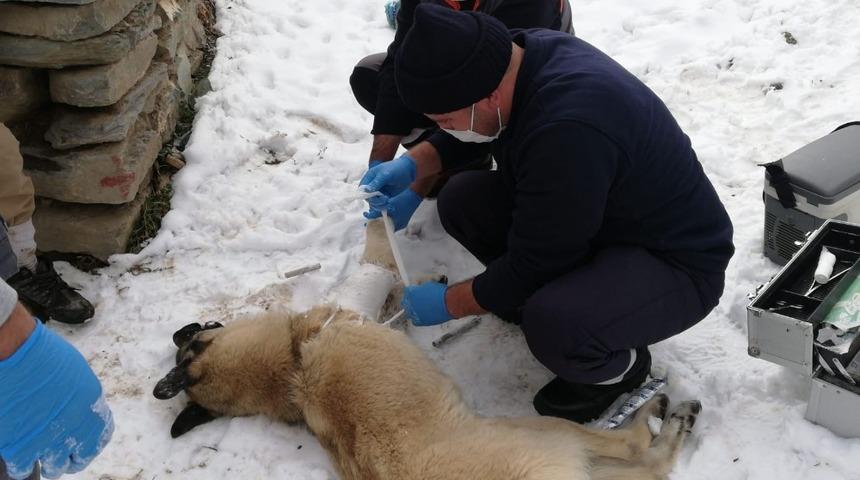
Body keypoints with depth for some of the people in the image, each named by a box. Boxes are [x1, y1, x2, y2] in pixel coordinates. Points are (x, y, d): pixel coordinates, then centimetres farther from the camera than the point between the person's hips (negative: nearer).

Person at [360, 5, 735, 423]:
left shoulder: (568, 131, -37)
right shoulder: (520, 53, -10)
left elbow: (531, 265, -25)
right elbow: (468, 136, 13)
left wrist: (449, 303, -10)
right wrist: (412, 164, -3)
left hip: (676, 263, -8)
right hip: (592, 219, 8)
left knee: (552, 326, -35)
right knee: (461, 200, -3)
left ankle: (619, 366, 1)